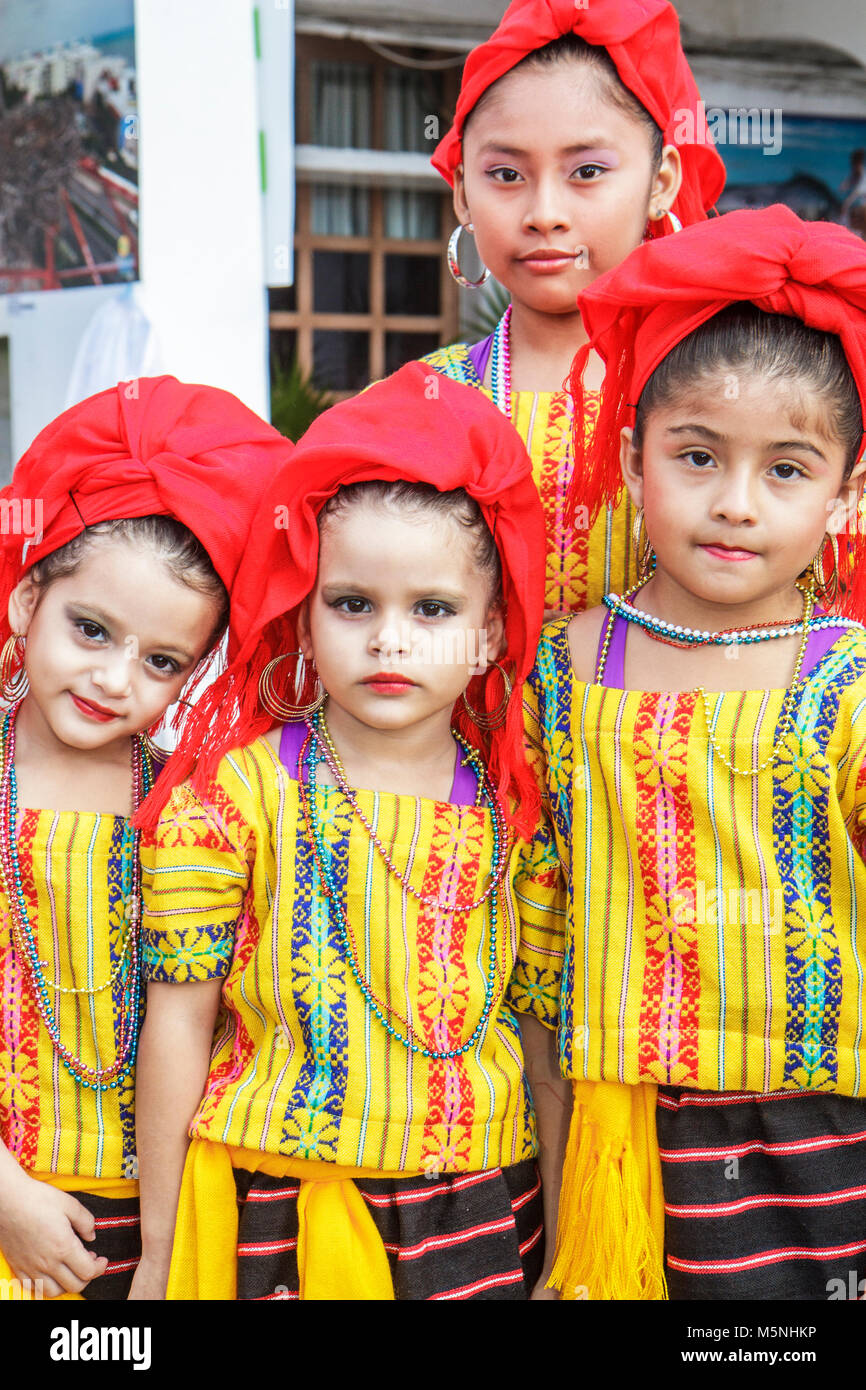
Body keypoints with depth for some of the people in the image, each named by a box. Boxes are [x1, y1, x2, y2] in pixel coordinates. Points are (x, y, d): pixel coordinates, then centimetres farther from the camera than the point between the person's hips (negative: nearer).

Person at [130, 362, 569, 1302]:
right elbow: (179, 1020, -5)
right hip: (273, 1213, -2)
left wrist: (565, 1257, 7)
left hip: (476, 1217, 2)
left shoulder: (518, 817, -1)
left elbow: (541, 1030, 5)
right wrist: (158, 1251, -1)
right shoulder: (236, 793, -8)